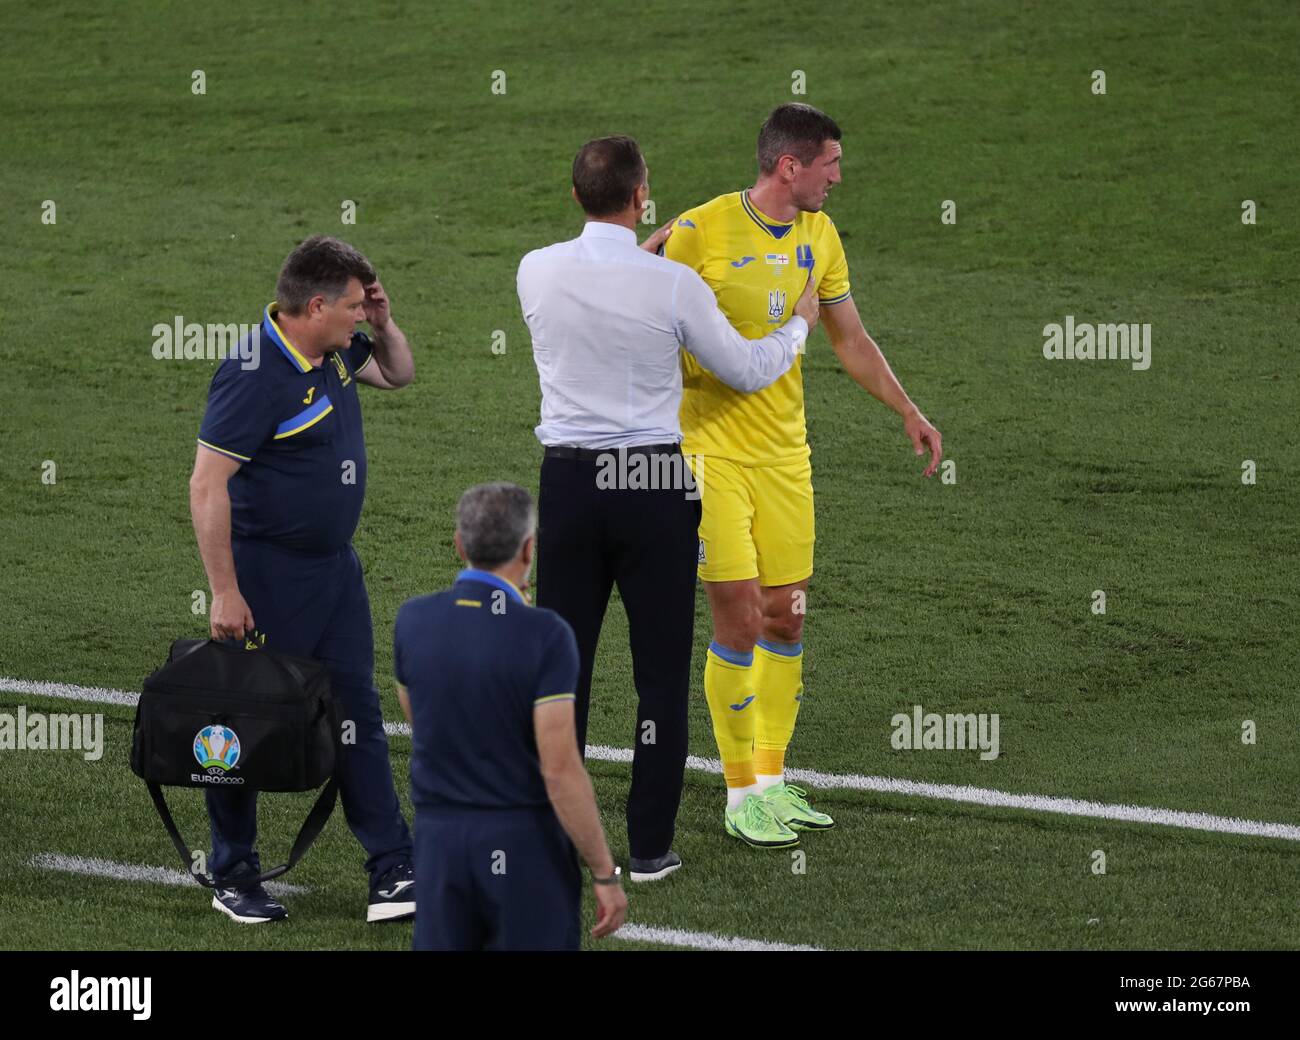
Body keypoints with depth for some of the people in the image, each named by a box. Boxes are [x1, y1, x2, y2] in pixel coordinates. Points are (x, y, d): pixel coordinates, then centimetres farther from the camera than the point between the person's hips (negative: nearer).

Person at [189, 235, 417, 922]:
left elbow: (397, 374, 26)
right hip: (267, 575, -8)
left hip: (335, 569, 8)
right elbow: (207, 485, -23)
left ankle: (393, 872, 9)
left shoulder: (333, 352, 5)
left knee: (358, 714, 7)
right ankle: (233, 879, 14)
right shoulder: (255, 375, -22)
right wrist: (225, 593, -24)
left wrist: (383, 323, 4)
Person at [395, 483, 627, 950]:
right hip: (524, 842, -4)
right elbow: (560, 770, -18)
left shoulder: (412, 620, -2)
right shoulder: (543, 634, -15)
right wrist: (605, 874, -10)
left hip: (439, 840, 4)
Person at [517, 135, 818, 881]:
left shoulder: (538, 272, -3)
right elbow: (746, 371, 2)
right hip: (656, 485, -2)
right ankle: (650, 847, 7)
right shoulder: (673, 285, -12)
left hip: (570, 483, 3)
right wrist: (800, 324, 21)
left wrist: (646, 252, 33)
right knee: (660, 672, 6)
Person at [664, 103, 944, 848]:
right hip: (713, 453, -6)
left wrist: (908, 411, 12)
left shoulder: (818, 235, 7)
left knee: (785, 620, 7)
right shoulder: (702, 233, -13)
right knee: (741, 621, -7)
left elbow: (852, 339, 18)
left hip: (786, 452, 6)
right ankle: (742, 796, 4)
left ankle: (773, 780, 21)